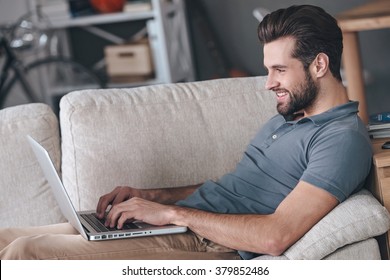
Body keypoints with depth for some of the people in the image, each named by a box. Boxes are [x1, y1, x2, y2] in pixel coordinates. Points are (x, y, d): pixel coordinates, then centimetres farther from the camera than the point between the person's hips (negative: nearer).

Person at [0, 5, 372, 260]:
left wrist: (173, 212, -16)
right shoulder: (286, 117, 22)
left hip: (214, 251, -10)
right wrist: (149, 196, 12)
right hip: (181, 228, 10)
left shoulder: (343, 138, -10)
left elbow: (276, 236, -21)